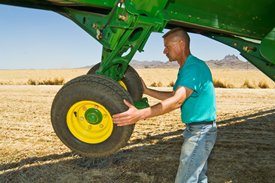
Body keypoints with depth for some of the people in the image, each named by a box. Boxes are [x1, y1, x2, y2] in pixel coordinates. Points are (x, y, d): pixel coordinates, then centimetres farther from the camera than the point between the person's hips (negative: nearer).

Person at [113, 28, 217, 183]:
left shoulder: (195, 67, -22)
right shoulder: (186, 68, 11)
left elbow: (177, 101, -33)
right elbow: (174, 95, 17)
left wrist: (140, 114, -41)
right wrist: (147, 91, 9)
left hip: (201, 131, -10)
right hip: (197, 129, 10)